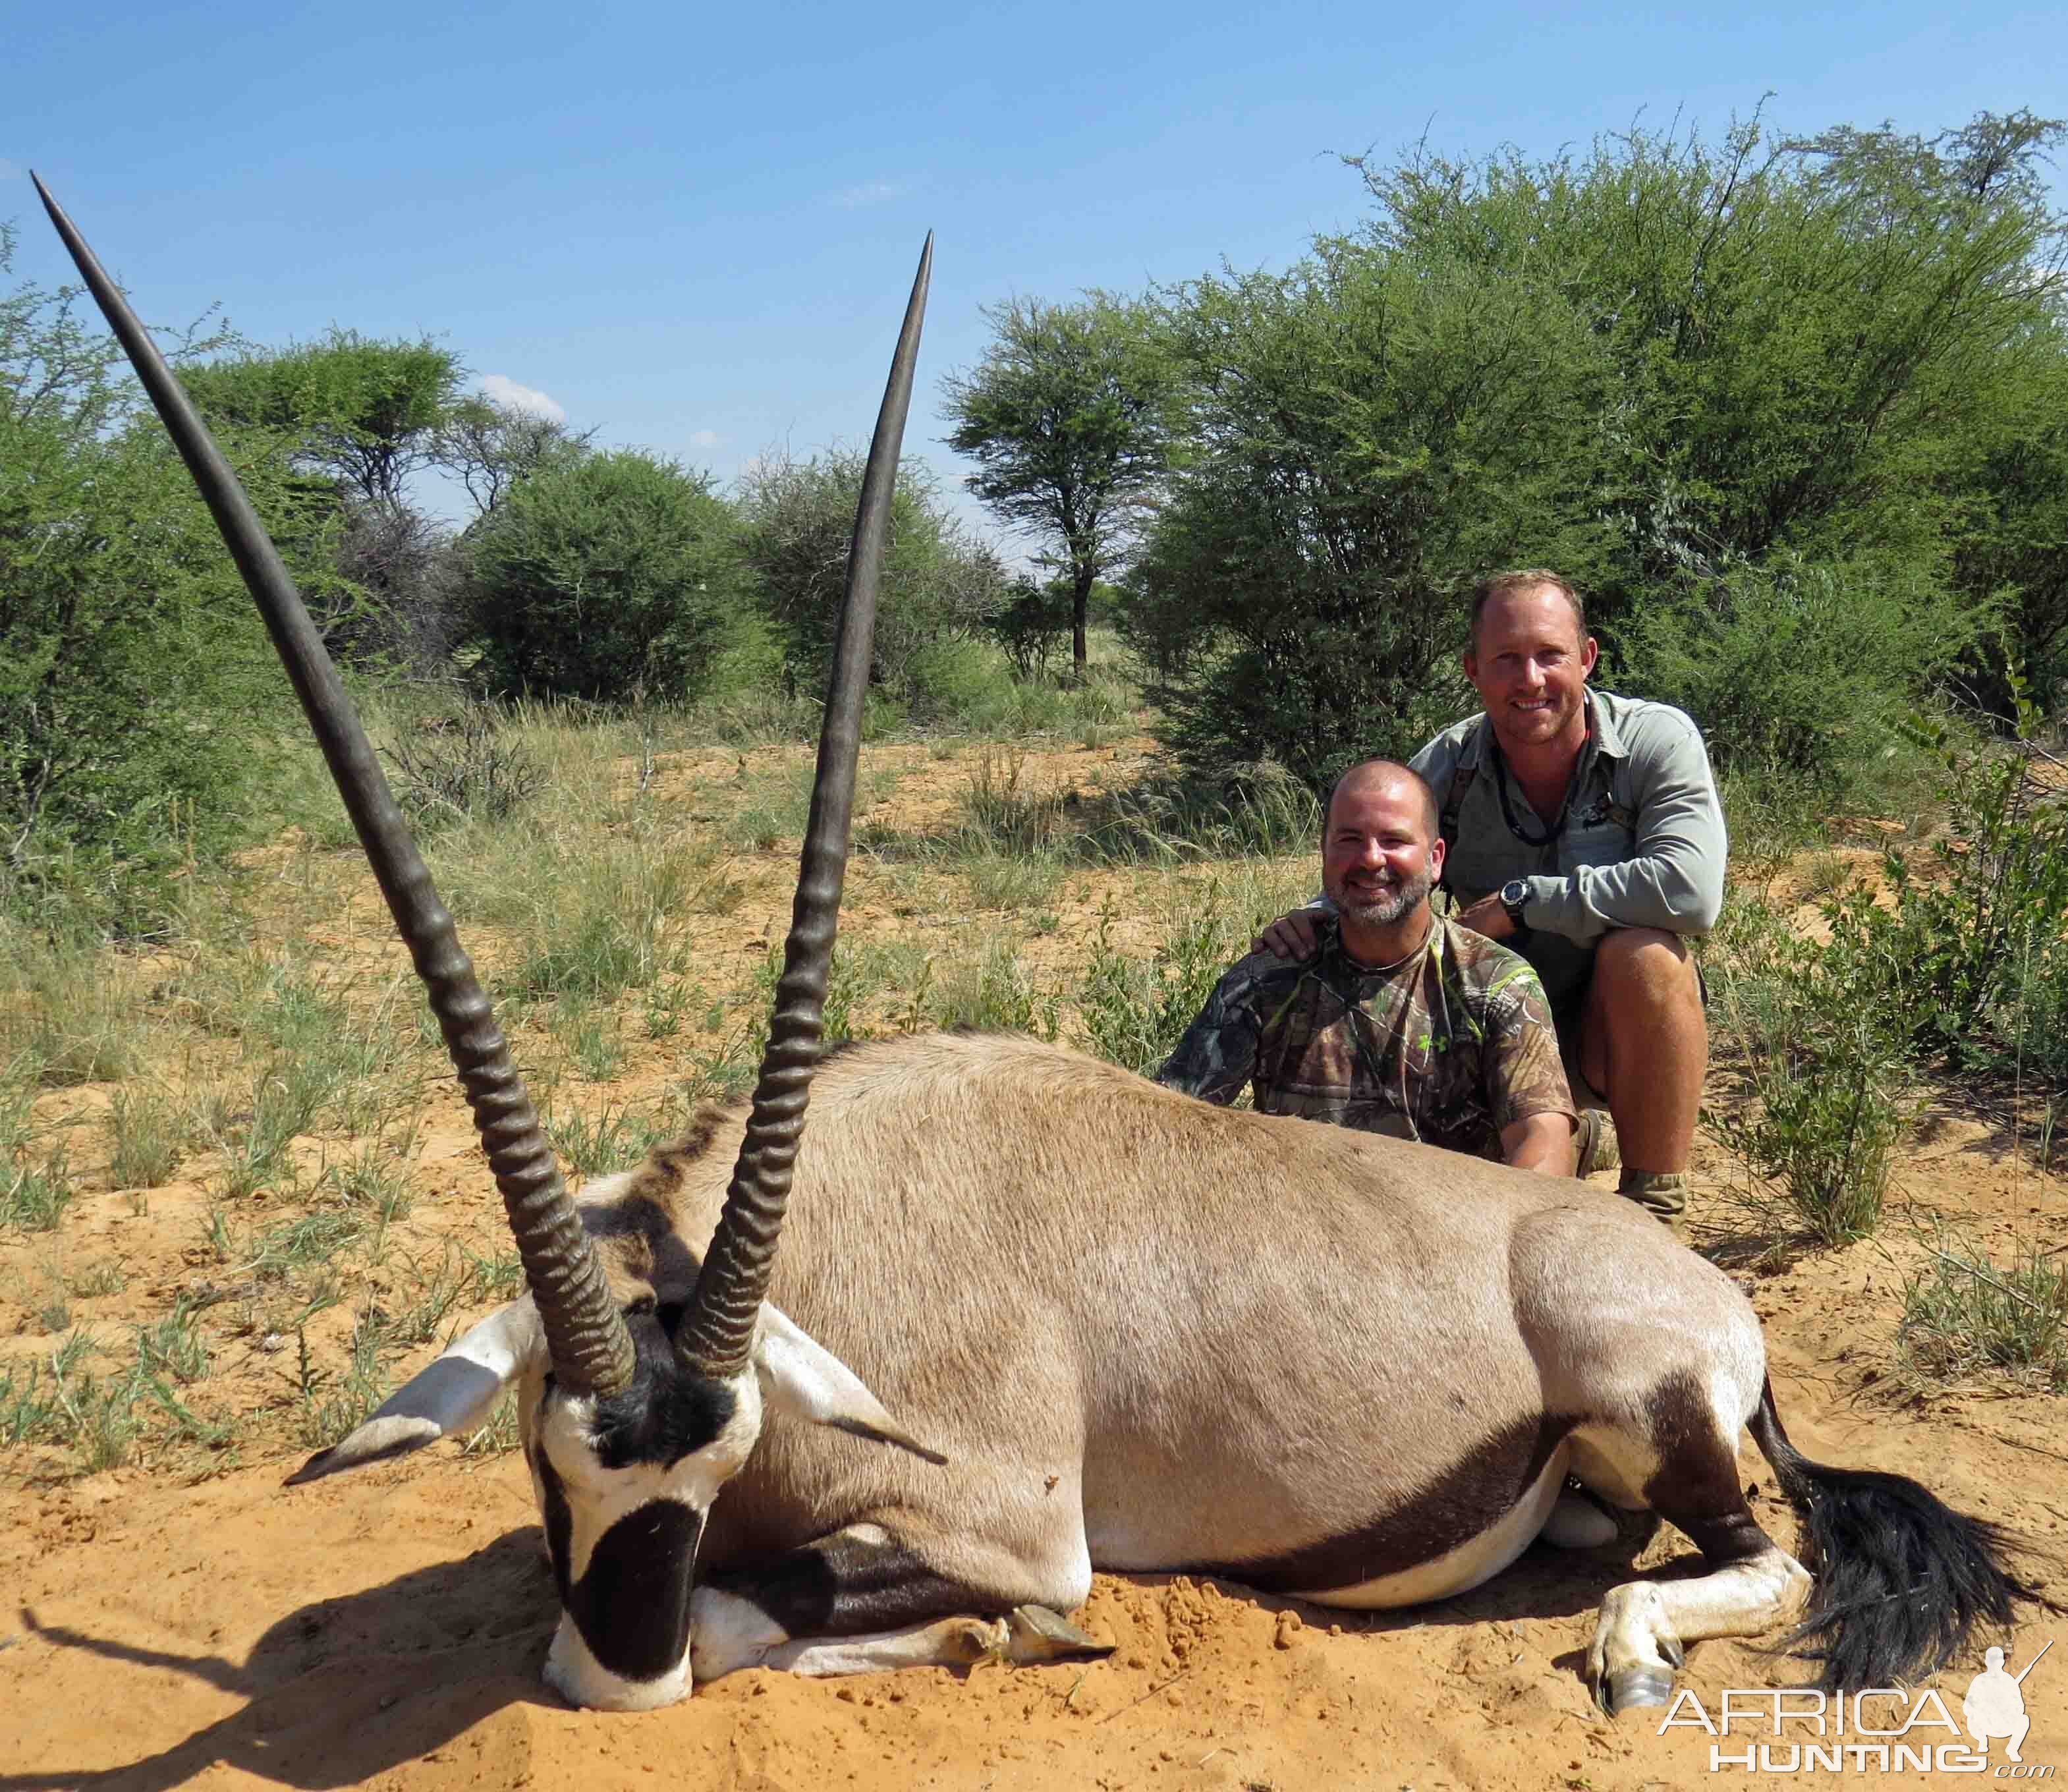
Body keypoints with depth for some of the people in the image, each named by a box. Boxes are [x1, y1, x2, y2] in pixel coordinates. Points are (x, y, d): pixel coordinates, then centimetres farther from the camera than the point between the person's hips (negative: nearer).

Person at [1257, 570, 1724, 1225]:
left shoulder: (1658, 740, -16)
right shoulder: (1443, 766, -7)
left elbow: (1690, 889, -32)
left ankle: (1653, 1212, -16)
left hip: (1620, 1026, -4)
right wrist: (1314, 918, -23)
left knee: (1642, 951, -33)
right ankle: (1572, 1141, 14)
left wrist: (1519, 900, -27)